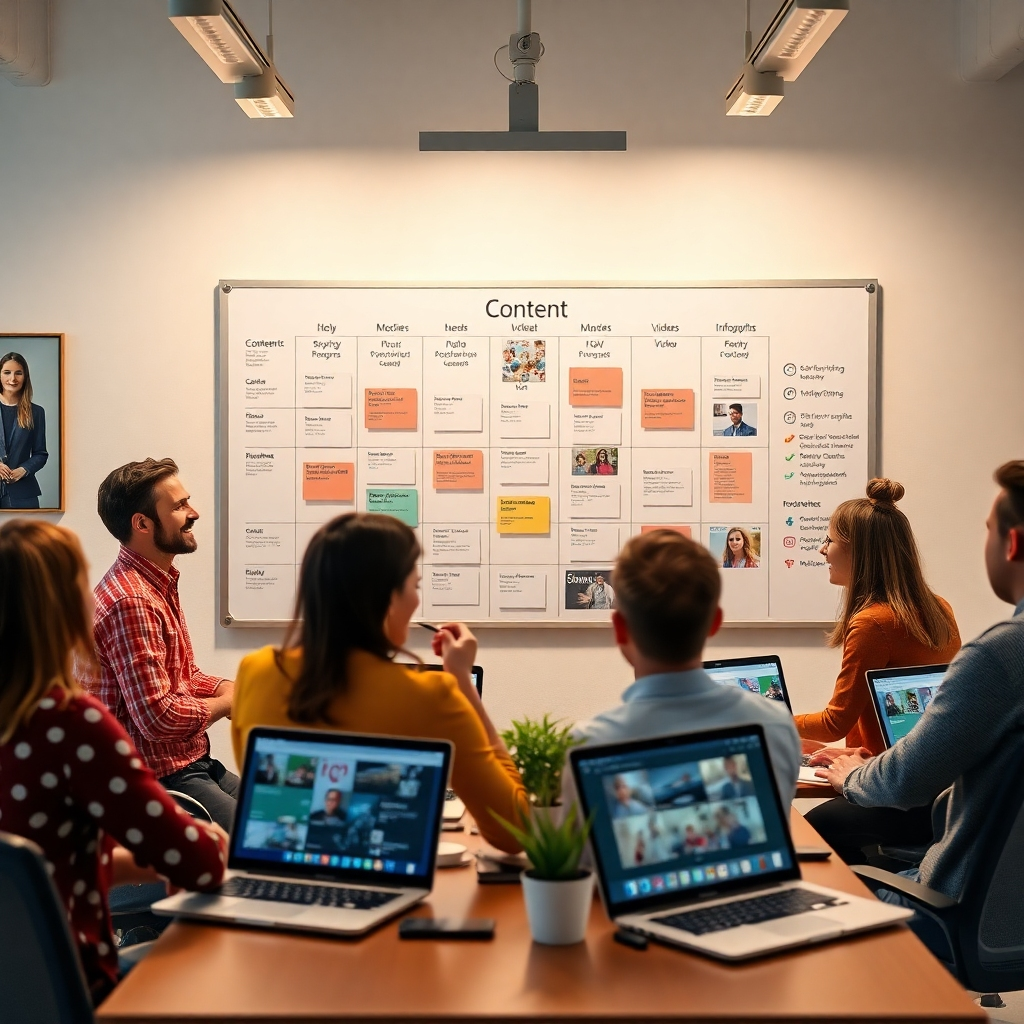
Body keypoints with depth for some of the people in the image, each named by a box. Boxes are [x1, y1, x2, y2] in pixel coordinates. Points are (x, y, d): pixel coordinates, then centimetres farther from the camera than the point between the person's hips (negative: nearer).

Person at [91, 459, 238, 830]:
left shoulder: (161, 584, 11)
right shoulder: (130, 602, -22)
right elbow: (159, 717, -27)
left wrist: (232, 688, 1)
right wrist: (226, 702, -10)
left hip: (194, 763, 10)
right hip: (161, 781, -10)